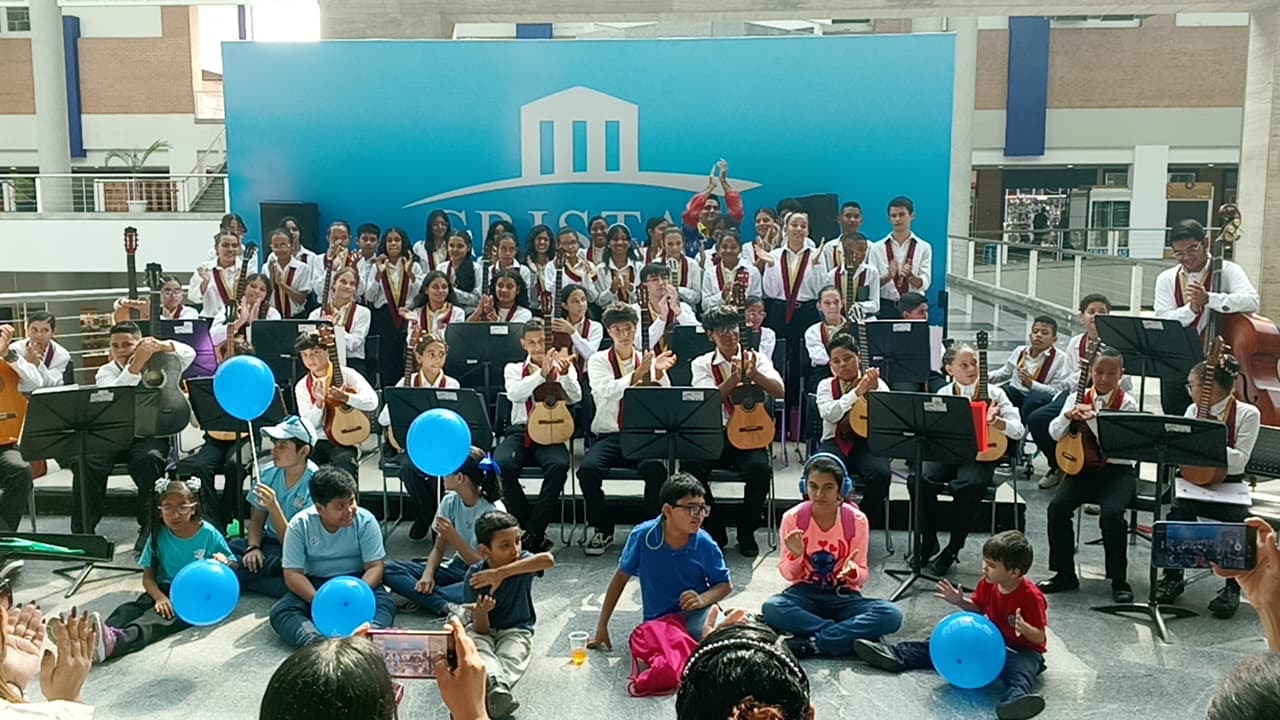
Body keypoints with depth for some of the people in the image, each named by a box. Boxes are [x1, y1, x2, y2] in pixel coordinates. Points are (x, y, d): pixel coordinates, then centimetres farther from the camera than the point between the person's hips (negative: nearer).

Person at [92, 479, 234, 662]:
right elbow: (148, 577, 2)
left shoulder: (209, 534, -4)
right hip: (165, 589, 4)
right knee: (133, 608, -27)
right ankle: (94, 635, -53)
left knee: (166, 616, -34)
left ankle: (117, 641, -58)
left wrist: (224, 562, -21)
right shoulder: (159, 536, 2)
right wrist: (159, 597, -19)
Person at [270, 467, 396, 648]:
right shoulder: (299, 525, -10)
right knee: (280, 611, -27)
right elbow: (292, 574, -12)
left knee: (385, 604, -32)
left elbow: (375, 567, -11)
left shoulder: (365, 521, -11)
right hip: (315, 585, 1)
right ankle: (315, 643, -55)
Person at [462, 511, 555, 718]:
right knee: (477, 647, -33)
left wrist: (501, 573, -44)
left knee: (511, 657, -31)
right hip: (485, 631, -1)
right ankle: (497, 689, -59)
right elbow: (481, 629, -16)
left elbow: (548, 560, -43)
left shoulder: (522, 563, -17)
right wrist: (481, 613, -42)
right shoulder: (473, 577, -17)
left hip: (516, 630, 1)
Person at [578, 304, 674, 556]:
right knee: (588, 468, -29)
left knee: (655, 469, -31)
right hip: (608, 435, 0)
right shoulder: (598, 361, 7)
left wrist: (659, 374, -20)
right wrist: (638, 373, -28)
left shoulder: (649, 360, 10)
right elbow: (606, 392, -15)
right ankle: (601, 530, -6)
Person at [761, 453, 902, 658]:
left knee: (890, 614, -29)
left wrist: (853, 572, -27)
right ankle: (851, 636, -26)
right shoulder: (793, 518, -9)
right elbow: (788, 574, -2)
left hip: (843, 596, 1)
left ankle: (811, 644, -28)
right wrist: (795, 555, -24)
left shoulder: (856, 520, -9)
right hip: (805, 594, 0)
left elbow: (862, 577, -3)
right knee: (771, 608, -34)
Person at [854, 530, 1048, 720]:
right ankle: (897, 656, -5)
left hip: (1022, 651, -7)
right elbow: (978, 608, 14)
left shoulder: (1031, 597, -23)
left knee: (1020, 670, -40)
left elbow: (1040, 638, -20)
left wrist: (1024, 628, -41)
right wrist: (960, 602, -6)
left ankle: (1015, 698, -74)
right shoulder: (988, 583, -3)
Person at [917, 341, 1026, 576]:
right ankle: (929, 540, -3)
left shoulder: (994, 394, 7)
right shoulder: (943, 395, 11)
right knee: (919, 480, -28)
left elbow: (1018, 430, 0)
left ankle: (952, 549, -12)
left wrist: (995, 422, -19)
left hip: (980, 456, -2)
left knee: (969, 486, -35)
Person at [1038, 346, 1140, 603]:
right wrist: (1068, 416, -20)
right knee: (1057, 507, -20)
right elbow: (1055, 434, -1)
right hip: (1082, 467, 3)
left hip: (1117, 470, -3)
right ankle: (1065, 573, -2)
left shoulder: (1127, 403, -2)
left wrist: (1093, 418, -27)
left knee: (1112, 513, -29)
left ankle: (1119, 580, -7)